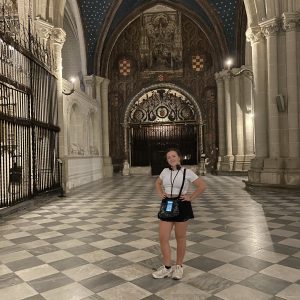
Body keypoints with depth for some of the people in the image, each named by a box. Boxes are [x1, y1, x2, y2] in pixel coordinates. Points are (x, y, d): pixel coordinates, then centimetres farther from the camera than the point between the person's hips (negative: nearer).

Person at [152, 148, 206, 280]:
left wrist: (190, 198, -8)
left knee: (180, 238, 9)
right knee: (163, 238, 1)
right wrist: (160, 194, 8)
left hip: (182, 206, -4)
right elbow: (157, 183, 23)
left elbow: (202, 186, -7)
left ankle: (179, 267, 25)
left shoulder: (187, 172, -8)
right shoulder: (165, 171, 5)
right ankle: (167, 267, 16)